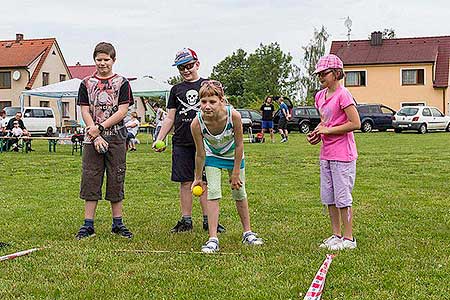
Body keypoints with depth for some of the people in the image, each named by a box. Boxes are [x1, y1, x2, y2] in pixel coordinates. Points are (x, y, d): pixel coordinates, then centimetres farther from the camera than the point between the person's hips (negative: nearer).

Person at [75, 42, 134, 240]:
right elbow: (85, 112, 2)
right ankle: (88, 225, 6)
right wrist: (96, 136, -10)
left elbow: (122, 111, -5)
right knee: (90, 180, 1)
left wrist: (100, 127, -12)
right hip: (92, 139, 1)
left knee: (116, 180, 4)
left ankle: (117, 223, 13)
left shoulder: (121, 82, 3)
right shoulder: (86, 83, 8)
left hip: (116, 138, -1)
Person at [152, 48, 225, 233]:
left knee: (204, 181, 0)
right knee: (185, 182, 5)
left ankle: (208, 220, 7)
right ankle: (186, 220, 12)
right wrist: (159, 139, 5)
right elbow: (170, 118, 15)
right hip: (181, 143, 2)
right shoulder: (176, 90, 14)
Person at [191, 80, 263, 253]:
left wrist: (236, 173, -13)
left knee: (240, 194, 11)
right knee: (213, 194, -12)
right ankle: (213, 239, -7)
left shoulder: (233, 115, -36)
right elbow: (200, 154, -17)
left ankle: (247, 233, 28)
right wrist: (198, 178, -6)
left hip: (234, 156, 1)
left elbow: (239, 145, -20)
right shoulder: (197, 123, -33)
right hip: (213, 157, 0)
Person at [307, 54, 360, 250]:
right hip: (326, 154, 9)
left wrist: (327, 131, -15)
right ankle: (336, 235, 24)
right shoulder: (320, 96, 11)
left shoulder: (342, 95, -14)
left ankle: (349, 238, 8)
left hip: (342, 154, -8)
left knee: (342, 197, -2)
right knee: (328, 197, 13)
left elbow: (355, 124, -18)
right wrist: (317, 133, 4)